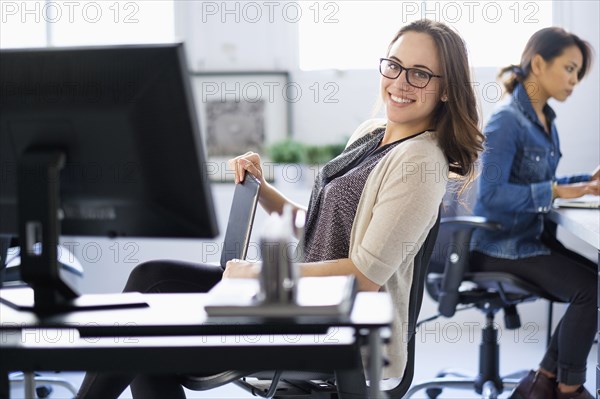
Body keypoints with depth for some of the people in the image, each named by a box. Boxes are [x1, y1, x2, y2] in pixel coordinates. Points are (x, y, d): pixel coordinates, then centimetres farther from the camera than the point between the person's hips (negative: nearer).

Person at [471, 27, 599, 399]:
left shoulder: (546, 119, 9)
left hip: (532, 235, 9)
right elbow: (491, 196, -25)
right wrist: (556, 191, -27)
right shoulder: (507, 121, -19)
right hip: (501, 243, -9)